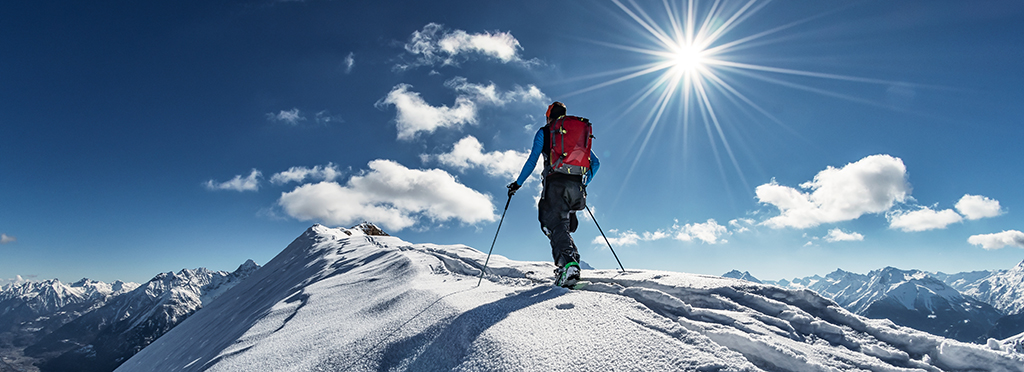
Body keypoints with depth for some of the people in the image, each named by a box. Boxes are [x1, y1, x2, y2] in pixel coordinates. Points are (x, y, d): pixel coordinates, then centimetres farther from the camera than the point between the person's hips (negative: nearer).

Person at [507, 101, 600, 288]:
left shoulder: (544, 132, 13)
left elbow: (532, 160, 3)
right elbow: (595, 162, 22)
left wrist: (518, 183, 12)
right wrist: (584, 183, 33)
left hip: (556, 183, -4)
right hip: (577, 186, 5)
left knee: (555, 225, -13)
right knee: (563, 224, 19)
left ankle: (569, 264, -37)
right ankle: (572, 259, 5)